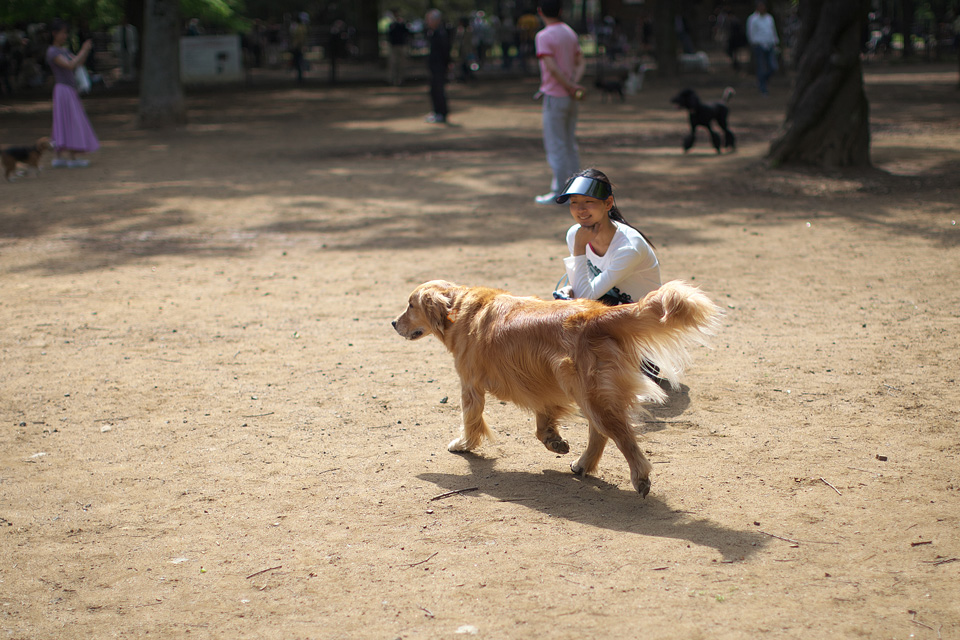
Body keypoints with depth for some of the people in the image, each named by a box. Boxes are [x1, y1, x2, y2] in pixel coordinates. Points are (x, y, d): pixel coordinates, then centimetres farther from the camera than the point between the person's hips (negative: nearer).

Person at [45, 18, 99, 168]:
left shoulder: (63, 50, 16)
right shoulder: (52, 52, -13)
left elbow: (79, 62, 16)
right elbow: (69, 65, -25)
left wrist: (85, 50, 0)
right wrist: (84, 50, -20)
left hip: (70, 91, 9)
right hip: (63, 90, -9)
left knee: (64, 124, 9)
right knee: (71, 122, -8)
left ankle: (58, 158, 11)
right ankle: (72, 158, -6)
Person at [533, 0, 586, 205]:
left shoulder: (543, 37, -14)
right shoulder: (570, 33, 10)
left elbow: (552, 68, -21)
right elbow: (581, 63, 7)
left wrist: (571, 87, -11)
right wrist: (574, 84, -7)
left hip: (554, 97, -7)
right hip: (571, 98, 7)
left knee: (555, 146, -3)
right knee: (570, 145, 13)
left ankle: (559, 193, -1)